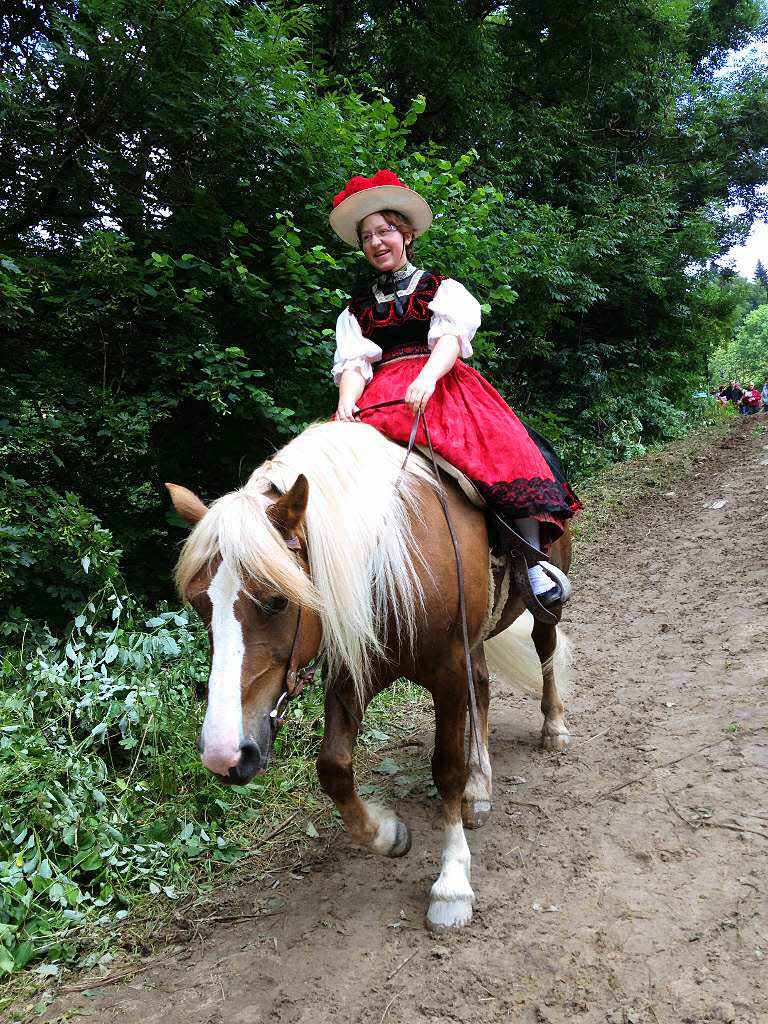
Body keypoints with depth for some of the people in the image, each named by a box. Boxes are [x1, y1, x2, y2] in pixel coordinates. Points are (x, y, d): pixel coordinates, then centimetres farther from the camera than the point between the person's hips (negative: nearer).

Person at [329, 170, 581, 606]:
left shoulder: (442, 288, 15)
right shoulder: (358, 309, 22)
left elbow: (452, 336, -5)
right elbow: (353, 362, 6)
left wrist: (427, 378, -27)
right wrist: (347, 403, -18)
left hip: (443, 385, -2)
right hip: (382, 397, 3)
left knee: (505, 447, -28)